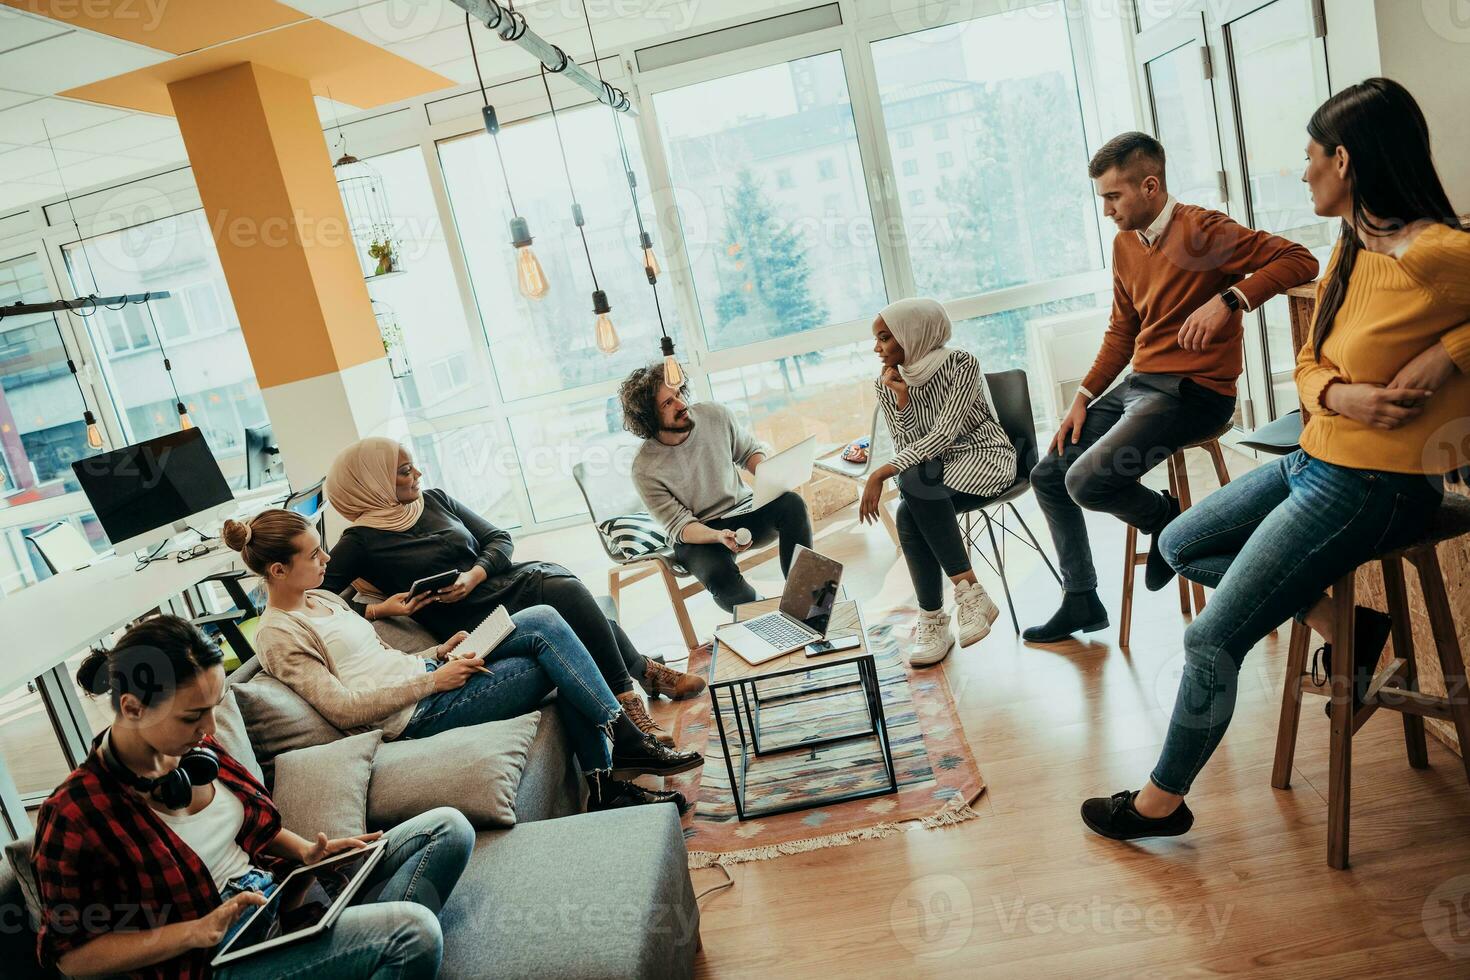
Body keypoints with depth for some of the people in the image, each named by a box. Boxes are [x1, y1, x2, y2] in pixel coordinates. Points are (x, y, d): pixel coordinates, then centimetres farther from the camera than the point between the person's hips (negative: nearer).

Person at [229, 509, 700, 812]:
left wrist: (440, 652, 6)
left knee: (544, 620, -10)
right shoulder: (278, 636, -10)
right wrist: (432, 681, -18)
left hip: (427, 675, 9)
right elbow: (343, 709, -18)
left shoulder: (322, 598, 18)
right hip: (416, 714, -9)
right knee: (554, 664, -18)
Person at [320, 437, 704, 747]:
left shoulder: (434, 500, 14)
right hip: (476, 619, -5)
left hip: (514, 579, 5)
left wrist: (473, 576, -6)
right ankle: (644, 671, -14)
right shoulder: (361, 541, 0)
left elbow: (500, 538, 13)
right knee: (569, 597, -29)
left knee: (569, 591, -27)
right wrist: (376, 609, -16)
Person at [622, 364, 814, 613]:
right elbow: (679, 526, -15)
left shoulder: (716, 415, -8)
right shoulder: (645, 469, -18)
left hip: (742, 508, 4)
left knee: (792, 503, -25)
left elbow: (751, 451, 9)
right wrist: (718, 536, -34)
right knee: (720, 576, -35)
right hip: (697, 535, -4)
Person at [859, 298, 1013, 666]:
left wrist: (882, 472, -29)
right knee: (909, 515, -30)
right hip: (933, 472, 4)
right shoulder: (887, 383, 1)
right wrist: (900, 397, -17)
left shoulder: (961, 364, -13)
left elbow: (945, 433, -23)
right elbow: (907, 448, -3)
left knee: (915, 482, -34)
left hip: (985, 456, -4)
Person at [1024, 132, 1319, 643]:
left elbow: (1299, 260, -18)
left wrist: (1228, 299, -30)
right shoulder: (1125, 242, 11)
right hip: (1137, 385, 9)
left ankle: (1167, 518, 8)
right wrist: (1084, 396, 8)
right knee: (1048, 477, 7)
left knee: (1087, 480, -26)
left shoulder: (1201, 230, -12)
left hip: (1194, 390, -9)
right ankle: (1080, 601, 20)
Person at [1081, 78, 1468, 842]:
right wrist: (1338, 394, -14)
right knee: (1180, 545, 17)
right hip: (1316, 461, 9)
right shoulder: (1352, 247, 5)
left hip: (1371, 486, -9)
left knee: (1212, 642, -7)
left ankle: (1162, 801, 13)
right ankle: (1340, 623, 14)